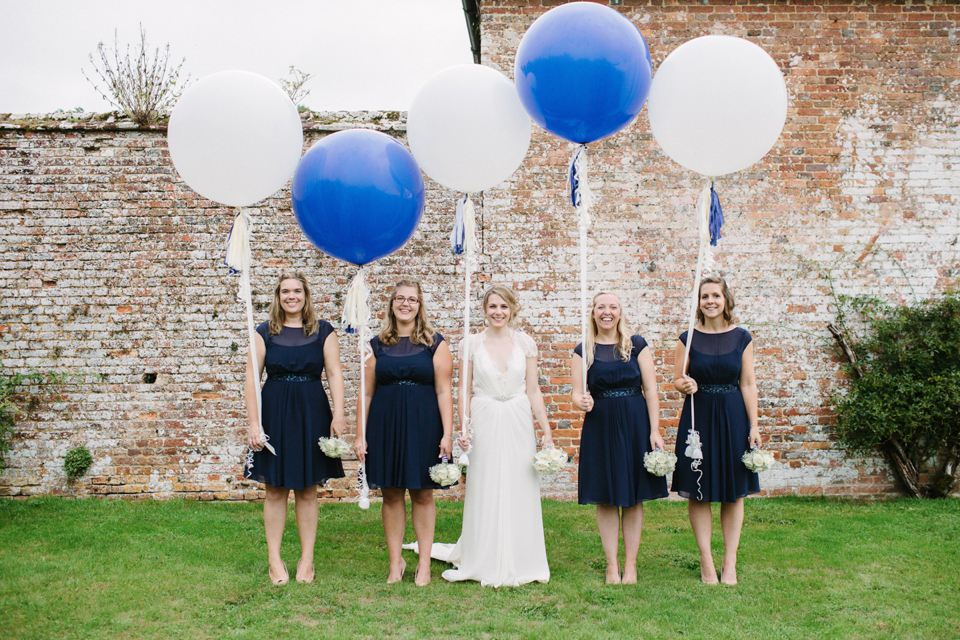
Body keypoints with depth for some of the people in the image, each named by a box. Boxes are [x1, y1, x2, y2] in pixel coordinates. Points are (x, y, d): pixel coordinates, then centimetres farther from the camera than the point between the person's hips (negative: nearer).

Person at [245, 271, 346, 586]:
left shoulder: (323, 331, 4)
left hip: (312, 412, 0)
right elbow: (252, 379, 0)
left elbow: (334, 374, -1)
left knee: (307, 490, 6)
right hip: (275, 412, 0)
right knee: (276, 489, 4)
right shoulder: (265, 332, 4)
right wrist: (253, 423, -8)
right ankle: (274, 560, 14)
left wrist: (338, 414, -13)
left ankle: (307, 560, 16)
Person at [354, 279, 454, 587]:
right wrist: (360, 434, 2)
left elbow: (444, 391, -2)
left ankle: (424, 563, 15)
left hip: (423, 424, -2)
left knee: (422, 494, 5)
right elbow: (366, 393, 8)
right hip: (385, 424, 2)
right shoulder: (378, 345, 7)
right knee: (391, 494, 5)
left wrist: (447, 434, -9)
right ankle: (395, 562, 16)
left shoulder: (435, 344, 2)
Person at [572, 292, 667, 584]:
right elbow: (577, 392, 2)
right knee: (606, 498, 3)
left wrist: (654, 431, -7)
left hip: (635, 425, 0)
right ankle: (612, 566, 13)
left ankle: (630, 565, 14)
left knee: (634, 498, 5)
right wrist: (581, 401, -22)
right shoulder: (584, 351, 4)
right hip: (600, 426, 0)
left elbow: (650, 390, 0)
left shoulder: (637, 345, 3)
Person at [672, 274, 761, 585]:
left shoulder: (741, 338, 2)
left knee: (733, 492, 4)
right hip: (698, 416, 0)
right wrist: (686, 385, -19)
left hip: (733, 416, 0)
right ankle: (706, 561, 10)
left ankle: (730, 562, 13)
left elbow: (748, 384, 1)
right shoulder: (688, 339, 1)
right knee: (699, 493, 1)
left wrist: (754, 425, -3)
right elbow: (677, 379, 5)